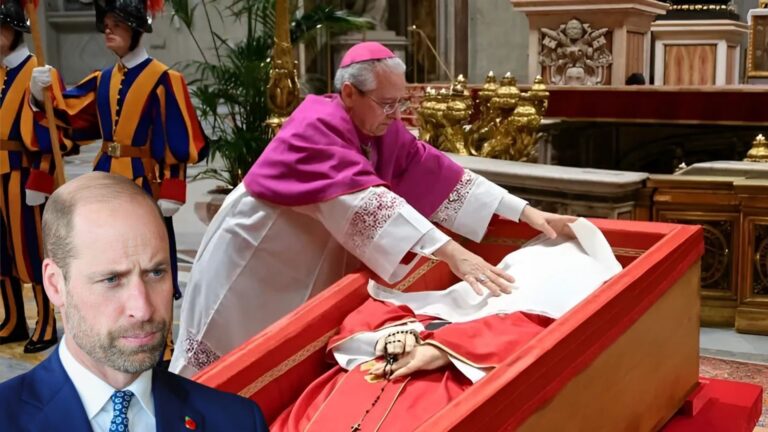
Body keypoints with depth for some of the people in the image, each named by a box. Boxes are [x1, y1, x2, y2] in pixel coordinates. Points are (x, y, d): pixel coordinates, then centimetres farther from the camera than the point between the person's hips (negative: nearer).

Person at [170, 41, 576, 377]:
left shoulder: (382, 130, -5)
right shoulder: (317, 127, -29)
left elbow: (437, 173, -8)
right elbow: (366, 201, -41)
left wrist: (524, 211, -13)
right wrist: (450, 252, -48)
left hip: (311, 267, 7)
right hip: (254, 264, -7)